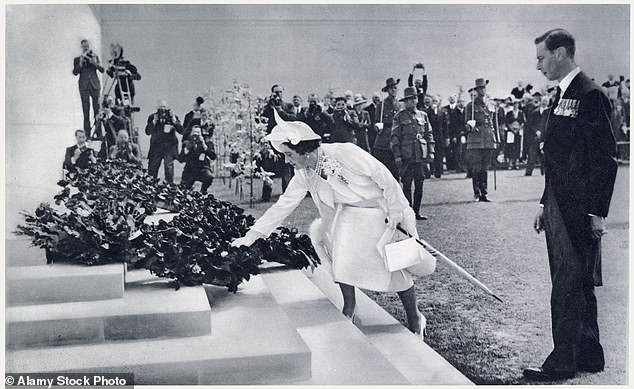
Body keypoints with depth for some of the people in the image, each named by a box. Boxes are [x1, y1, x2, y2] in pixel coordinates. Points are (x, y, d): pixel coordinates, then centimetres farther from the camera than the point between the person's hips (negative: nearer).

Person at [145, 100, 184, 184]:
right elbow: (147, 132, -4)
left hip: (170, 146, -2)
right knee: (152, 168, 4)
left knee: (168, 166, -15)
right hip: (156, 147, 2)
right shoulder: (152, 117, 6)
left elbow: (181, 131, -4)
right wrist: (154, 121, -15)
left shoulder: (173, 117, 5)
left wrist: (174, 120, -14)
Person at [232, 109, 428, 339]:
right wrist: (250, 236, -5)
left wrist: (396, 215, -18)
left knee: (397, 267, -3)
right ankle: (349, 308, 9)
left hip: (383, 212, -6)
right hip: (349, 214, 6)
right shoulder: (304, 175, -8)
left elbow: (385, 178, -23)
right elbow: (283, 205, -3)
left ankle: (414, 319, 18)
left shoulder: (345, 153, -29)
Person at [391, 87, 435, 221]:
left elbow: (429, 135, 16)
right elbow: (395, 137, -2)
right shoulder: (399, 117, 1)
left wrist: (431, 151, 8)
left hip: (421, 155, 4)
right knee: (407, 184, -1)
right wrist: (397, 155, -8)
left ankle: (417, 212, 15)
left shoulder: (423, 116, 13)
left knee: (419, 184, 6)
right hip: (406, 156, -4)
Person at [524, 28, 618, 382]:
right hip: (560, 207, 10)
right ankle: (589, 356, 27)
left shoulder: (590, 95, -12)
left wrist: (598, 212, -18)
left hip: (580, 210, -10)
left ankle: (563, 363, 5)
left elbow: (606, 158, -16)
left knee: (568, 285, -4)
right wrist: (546, 204, 18)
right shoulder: (562, 97, 16)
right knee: (578, 285, 16)